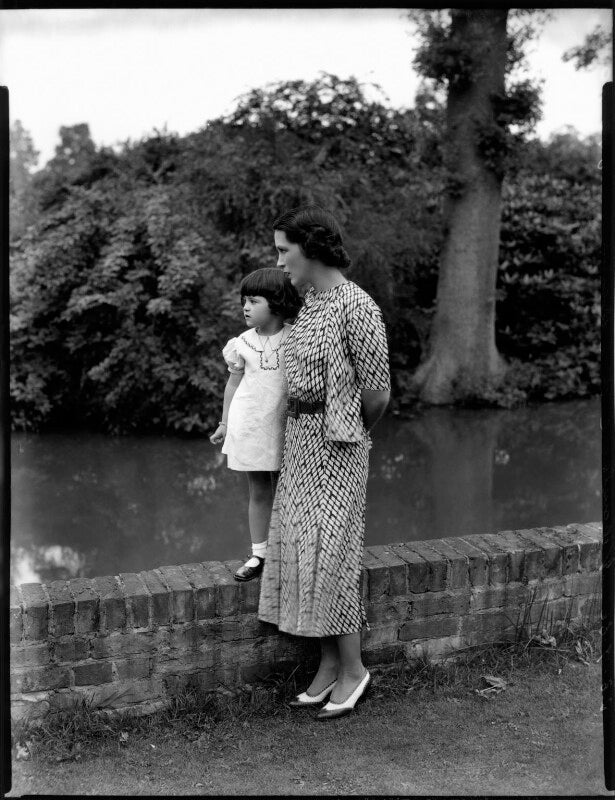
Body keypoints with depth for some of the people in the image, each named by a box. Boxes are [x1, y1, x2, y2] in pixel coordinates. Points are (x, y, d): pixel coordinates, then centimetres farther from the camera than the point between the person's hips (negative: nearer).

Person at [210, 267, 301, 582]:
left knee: (282, 489, 7)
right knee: (258, 491, 8)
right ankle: (258, 554, 17)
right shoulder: (243, 343, 1)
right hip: (249, 424, 2)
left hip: (283, 426, -2)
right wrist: (224, 423, 12)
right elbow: (234, 382, 11)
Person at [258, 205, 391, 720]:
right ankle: (329, 664, 20)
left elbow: (377, 392, -14)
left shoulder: (356, 306, -17)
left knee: (329, 556, -4)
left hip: (336, 444, -8)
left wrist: (356, 432, 2)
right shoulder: (312, 302, 9)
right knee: (305, 552, 9)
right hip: (300, 438, 8)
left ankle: (352, 668, 13)